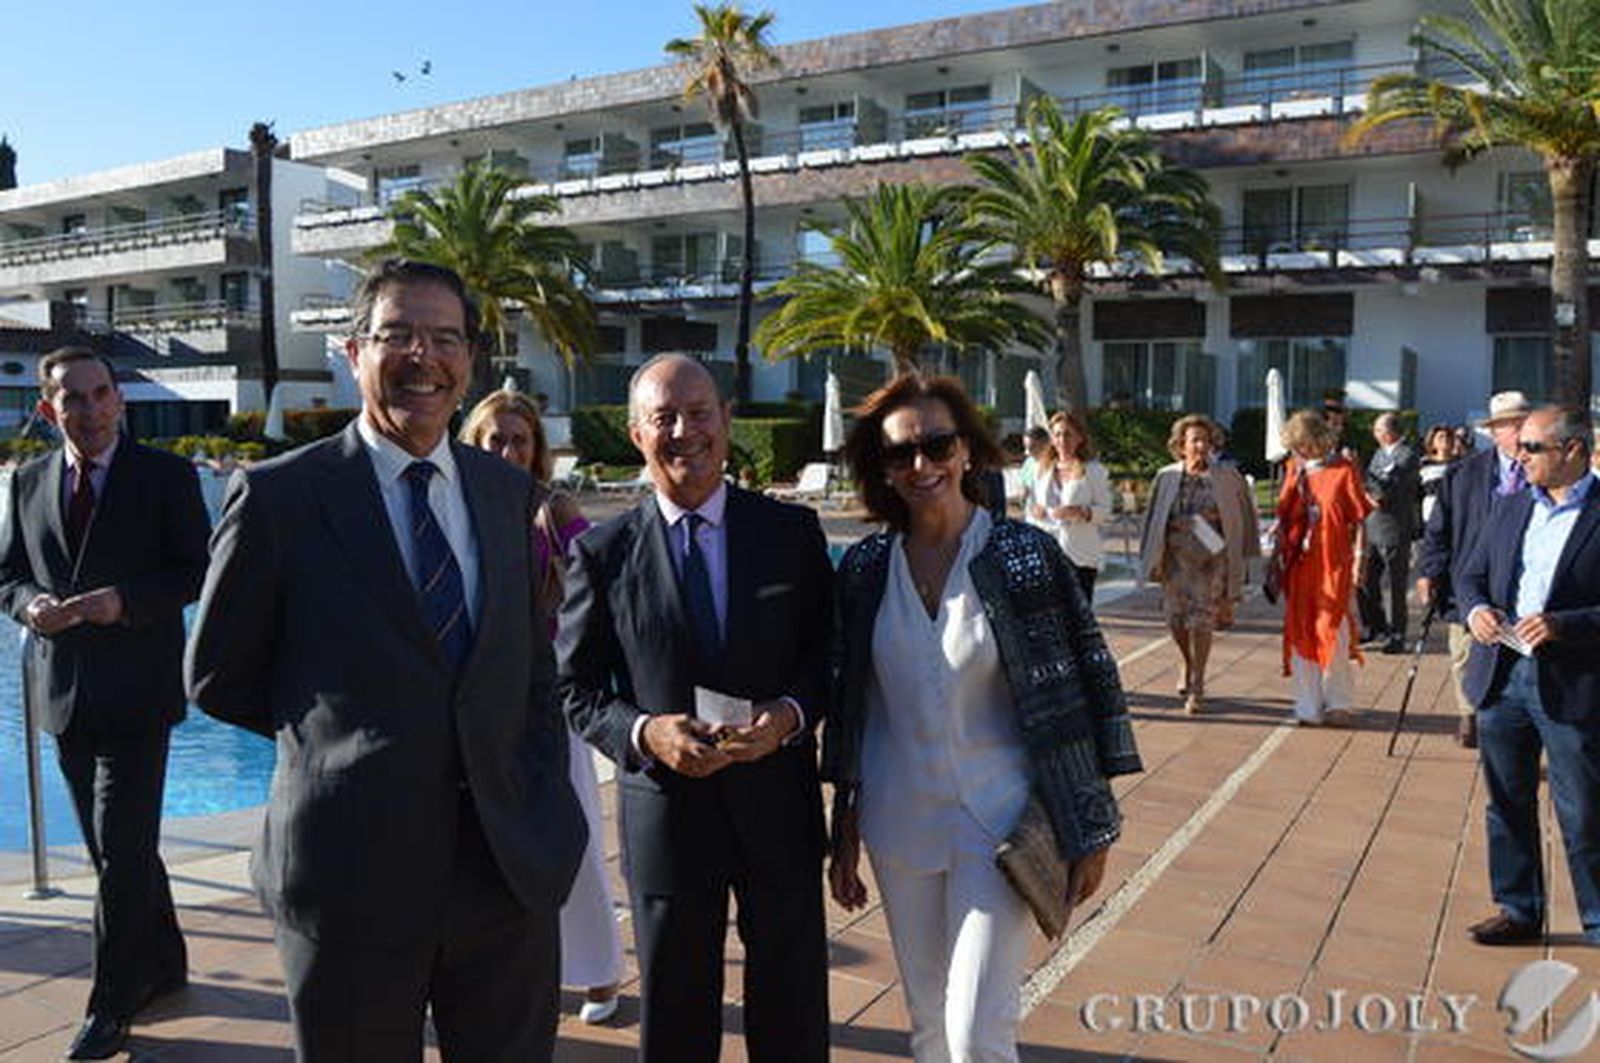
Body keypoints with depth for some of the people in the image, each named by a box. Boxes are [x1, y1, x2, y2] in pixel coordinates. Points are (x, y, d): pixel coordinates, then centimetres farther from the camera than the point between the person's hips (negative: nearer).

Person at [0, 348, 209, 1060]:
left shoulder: (166, 476, -4)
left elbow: (199, 568, -6)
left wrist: (125, 600, -20)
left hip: (135, 688, -5)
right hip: (63, 690, 5)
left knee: (123, 848, -5)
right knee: (115, 845, 15)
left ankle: (112, 1003, 8)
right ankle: (163, 964, 31)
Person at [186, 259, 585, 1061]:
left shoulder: (510, 492, 6)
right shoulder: (277, 495, -6)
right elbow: (218, 679, 2)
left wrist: (546, 803, 2)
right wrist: (338, 734, 2)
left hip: (511, 865, 4)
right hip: (351, 868, -3)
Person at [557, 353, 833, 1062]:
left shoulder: (792, 531, -1)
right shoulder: (602, 551, -2)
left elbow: (831, 653, 3)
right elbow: (576, 687, 1)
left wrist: (792, 713, -16)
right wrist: (643, 732, -17)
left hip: (779, 808, 1)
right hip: (665, 811, 0)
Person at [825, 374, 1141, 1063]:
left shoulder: (1026, 555, -10)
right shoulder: (865, 568, 0)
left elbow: (1082, 688, -6)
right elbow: (850, 704, 8)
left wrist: (1092, 830, -5)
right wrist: (844, 836, 11)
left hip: (997, 819, -3)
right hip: (899, 822, 4)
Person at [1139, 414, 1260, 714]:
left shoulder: (1227, 477, -1)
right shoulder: (1167, 477, 3)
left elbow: (1240, 517, 8)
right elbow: (1154, 520, 7)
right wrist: (1153, 560, 3)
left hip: (1211, 557, -2)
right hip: (1176, 557, 2)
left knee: (1202, 620, -5)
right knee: (1175, 617, 5)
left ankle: (1197, 686, 8)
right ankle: (1189, 664, 37)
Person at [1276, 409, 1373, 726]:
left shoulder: (1343, 471, -3)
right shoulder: (1295, 470, 10)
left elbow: (1359, 519, -2)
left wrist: (1358, 558, -8)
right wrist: (1278, 555, 9)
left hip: (1333, 564, -4)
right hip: (1299, 564, 4)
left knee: (1333, 632, -2)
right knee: (1300, 634, 4)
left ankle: (1338, 702, 14)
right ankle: (1308, 705, 13)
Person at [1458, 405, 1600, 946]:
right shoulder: (1511, 509, 11)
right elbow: (1470, 574, 15)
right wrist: (1475, 609, -5)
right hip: (1502, 677, 6)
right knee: (1507, 806, 15)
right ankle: (1518, 910, 29)